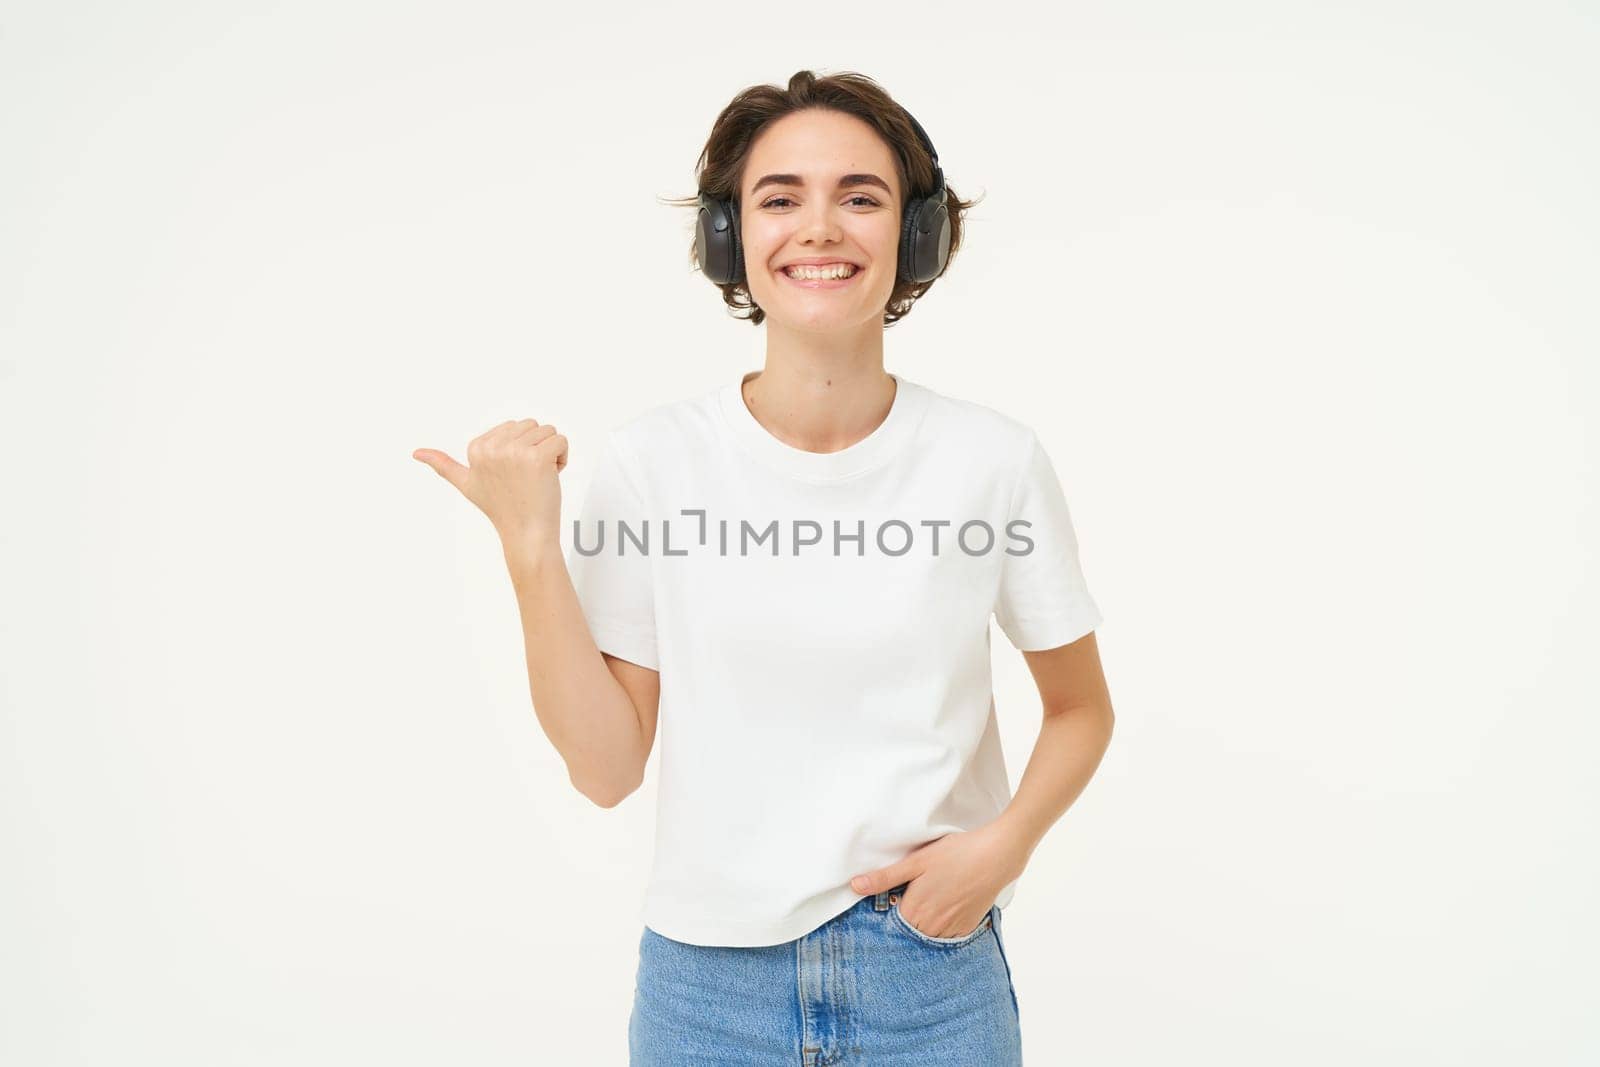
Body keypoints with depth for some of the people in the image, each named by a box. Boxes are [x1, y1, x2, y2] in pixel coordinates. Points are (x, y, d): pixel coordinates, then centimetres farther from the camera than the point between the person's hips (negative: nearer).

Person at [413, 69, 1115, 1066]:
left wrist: (1004, 843, -12)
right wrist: (530, 545, -16)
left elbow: (1080, 706, 4)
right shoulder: (653, 459, -9)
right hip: (706, 981, 1)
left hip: (932, 982, 0)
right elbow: (606, 767, -7)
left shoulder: (994, 459, -10)